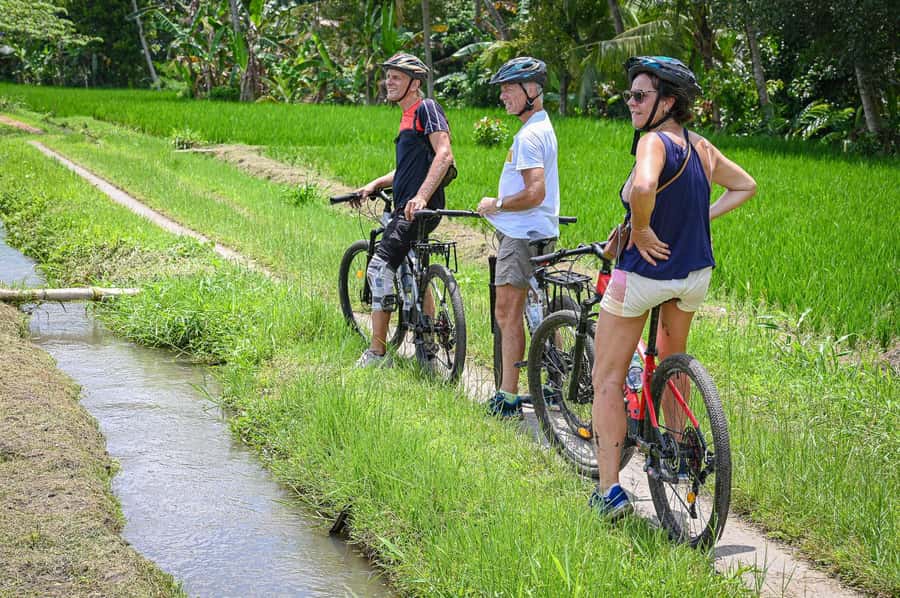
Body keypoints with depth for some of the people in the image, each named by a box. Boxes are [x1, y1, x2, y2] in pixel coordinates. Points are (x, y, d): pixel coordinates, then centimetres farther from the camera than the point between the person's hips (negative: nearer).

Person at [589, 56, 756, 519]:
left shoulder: (654, 142, -20)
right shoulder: (701, 146, 2)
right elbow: (745, 186, 17)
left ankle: (608, 491, 2)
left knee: (607, 380, 5)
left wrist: (640, 229, -24)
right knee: (672, 363, 30)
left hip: (644, 272, -7)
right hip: (696, 273, 7)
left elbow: (643, 187, -42)